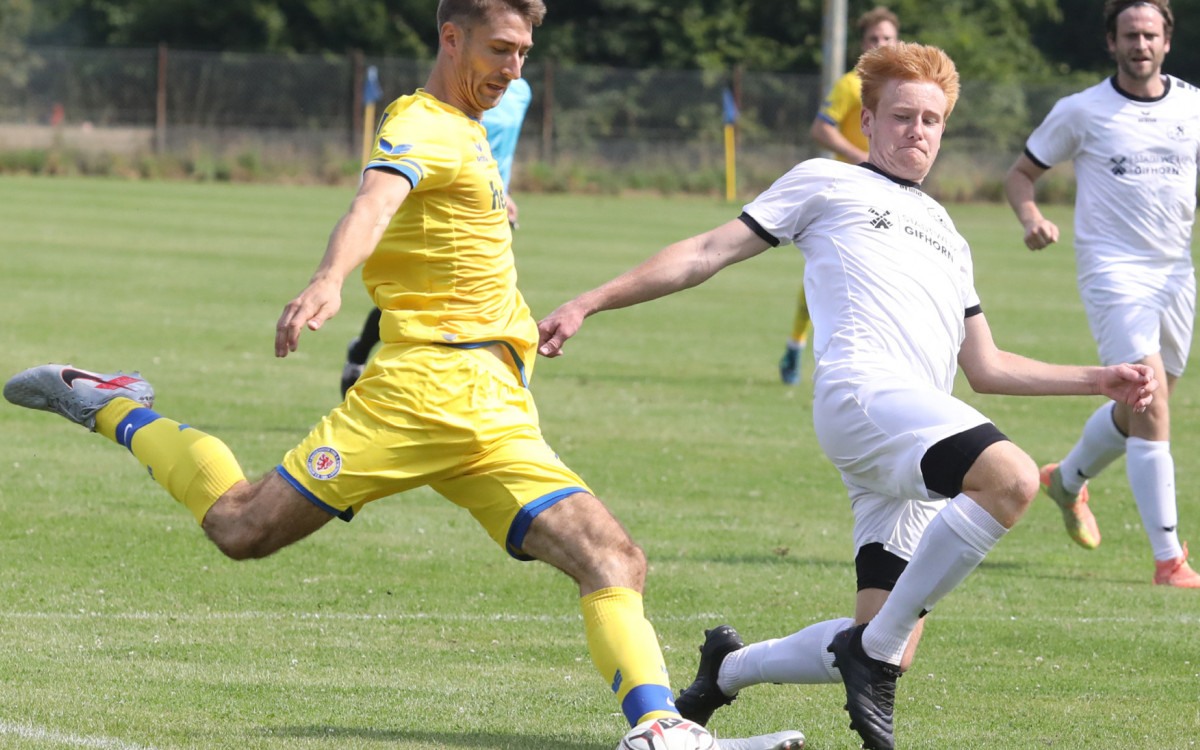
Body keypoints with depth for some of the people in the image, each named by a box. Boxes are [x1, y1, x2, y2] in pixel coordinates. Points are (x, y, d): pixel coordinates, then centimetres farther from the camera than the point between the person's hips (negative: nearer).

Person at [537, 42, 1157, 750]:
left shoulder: (948, 238, 35)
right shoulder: (827, 183, 18)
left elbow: (985, 367, 34)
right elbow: (709, 252, 16)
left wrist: (1100, 380, 25)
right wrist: (590, 303, 9)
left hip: (920, 433, 7)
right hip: (862, 392, -7)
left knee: (887, 651, -3)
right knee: (1012, 478, -34)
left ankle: (729, 668, 23)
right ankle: (876, 647, -24)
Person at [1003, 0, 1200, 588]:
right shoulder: (1081, 112, -3)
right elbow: (1021, 173, 6)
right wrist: (1031, 219, -15)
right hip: (1114, 271, -5)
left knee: (1138, 411, 16)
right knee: (1150, 405, -18)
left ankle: (1067, 480, 46)